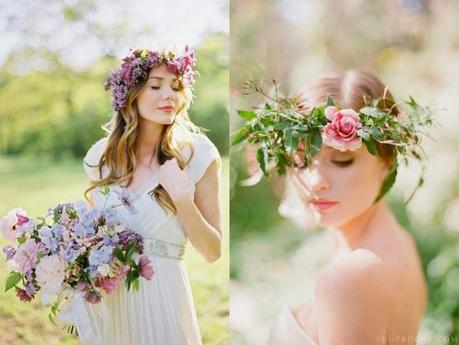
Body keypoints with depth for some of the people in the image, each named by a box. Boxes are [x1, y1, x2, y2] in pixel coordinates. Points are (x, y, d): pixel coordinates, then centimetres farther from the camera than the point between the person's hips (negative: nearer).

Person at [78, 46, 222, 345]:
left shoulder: (197, 154, -9)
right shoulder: (102, 155, 0)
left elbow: (213, 251, -8)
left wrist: (183, 199, -20)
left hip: (160, 295, -3)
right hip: (102, 296, 3)